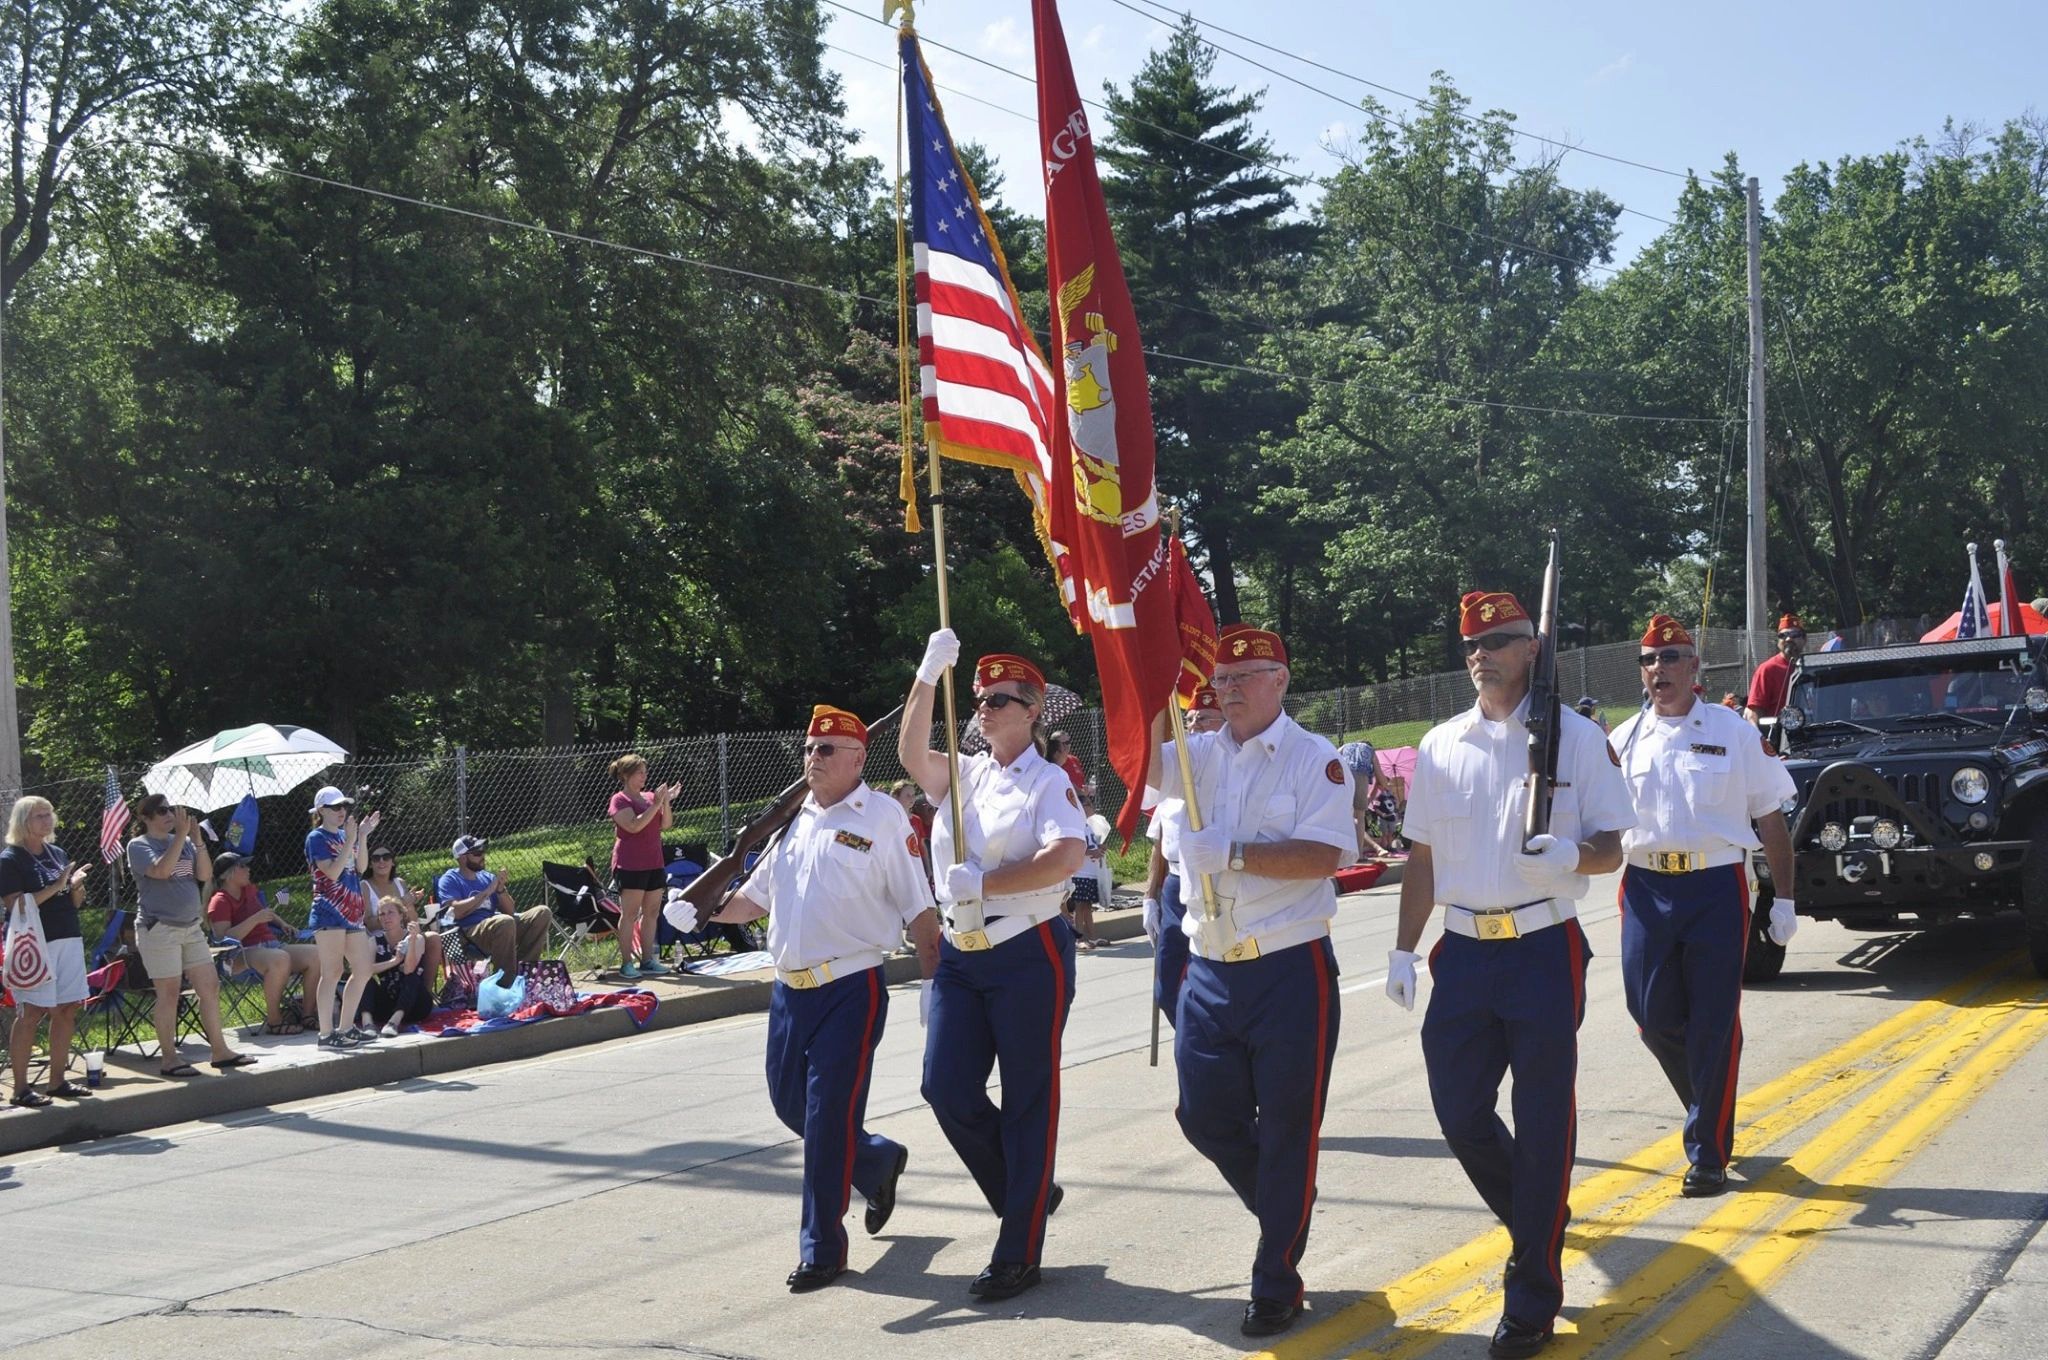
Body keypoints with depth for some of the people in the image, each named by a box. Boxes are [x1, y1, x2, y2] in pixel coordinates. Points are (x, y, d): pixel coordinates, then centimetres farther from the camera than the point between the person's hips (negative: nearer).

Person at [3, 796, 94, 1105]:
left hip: (68, 940, 7)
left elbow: (76, 902, 19)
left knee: (67, 1010, 6)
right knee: (31, 1013, -7)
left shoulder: (58, 854, 14)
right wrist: (55, 887, -19)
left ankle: (58, 1080, 15)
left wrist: (77, 885, -3)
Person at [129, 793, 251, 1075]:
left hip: (191, 926, 6)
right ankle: (168, 1058, 4)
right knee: (169, 992, -4)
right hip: (159, 928, -6)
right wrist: (181, 835, -20)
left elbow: (205, 874, 3)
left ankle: (220, 1051, 13)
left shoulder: (184, 842, 12)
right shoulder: (139, 846, -5)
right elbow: (161, 870, -23)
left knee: (210, 986, 6)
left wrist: (197, 839, -6)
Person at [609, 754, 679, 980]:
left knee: (652, 913, 7)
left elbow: (665, 825, 8)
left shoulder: (651, 798, 13)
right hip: (630, 865, -7)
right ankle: (626, 964, -4)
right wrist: (656, 804, -20)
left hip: (654, 864, 7)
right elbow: (634, 825, -19)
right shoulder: (620, 800, -5)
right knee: (629, 914, -6)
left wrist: (666, 802, -7)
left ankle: (648, 961, 12)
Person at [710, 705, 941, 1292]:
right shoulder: (793, 818, 13)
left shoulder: (881, 816, -6)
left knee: (830, 1113, -6)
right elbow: (756, 896, 21)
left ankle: (822, 1246, 7)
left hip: (851, 989, -7)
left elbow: (918, 910, -6)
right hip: (790, 988, 7)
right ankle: (878, 1161, 40)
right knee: (790, 1103, 15)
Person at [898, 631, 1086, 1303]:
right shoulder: (963, 774, 12)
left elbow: (1066, 857, -21)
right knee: (947, 1087, 0)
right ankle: (1029, 1194, 23)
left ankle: (1019, 1253, 9)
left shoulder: (1049, 782, -5)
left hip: (1028, 955, -6)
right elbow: (912, 755, -8)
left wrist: (984, 884, -24)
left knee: (1028, 1101, 1)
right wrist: (927, 676, -16)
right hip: (960, 955, 6)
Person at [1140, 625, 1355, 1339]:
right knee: (1204, 1115, 11)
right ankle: (1280, 1213, 36)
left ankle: (1277, 1280, 17)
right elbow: (1142, 762, -9)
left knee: (1287, 1127, 3)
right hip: (1209, 969, 5)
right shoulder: (1202, 753, 9)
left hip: (1291, 968, -5)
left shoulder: (1313, 758, -6)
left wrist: (1231, 853, -22)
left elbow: (1321, 854, -17)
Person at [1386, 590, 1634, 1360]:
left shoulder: (1574, 736, -2)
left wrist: (1569, 856, -24)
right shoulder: (1440, 746, 9)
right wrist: (1403, 950, 10)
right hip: (1464, 951, 4)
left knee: (1543, 1123, 1)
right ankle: (1534, 1221, 34)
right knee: (1458, 1112, 6)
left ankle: (1533, 1297, 11)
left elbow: (1611, 848, -2)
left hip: (1544, 951, -4)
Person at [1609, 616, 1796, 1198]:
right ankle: (1708, 1108, 31)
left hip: (1716, 886, -3)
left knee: (1713, 1021, -2)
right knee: (1654, 1016, 4)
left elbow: (1769, 820, 5)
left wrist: (1783, 900, 2)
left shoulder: (1733, 732, 2)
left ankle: (1707, 1153, 7)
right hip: (1646, 887, 3)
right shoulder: (1623, 740, 8)